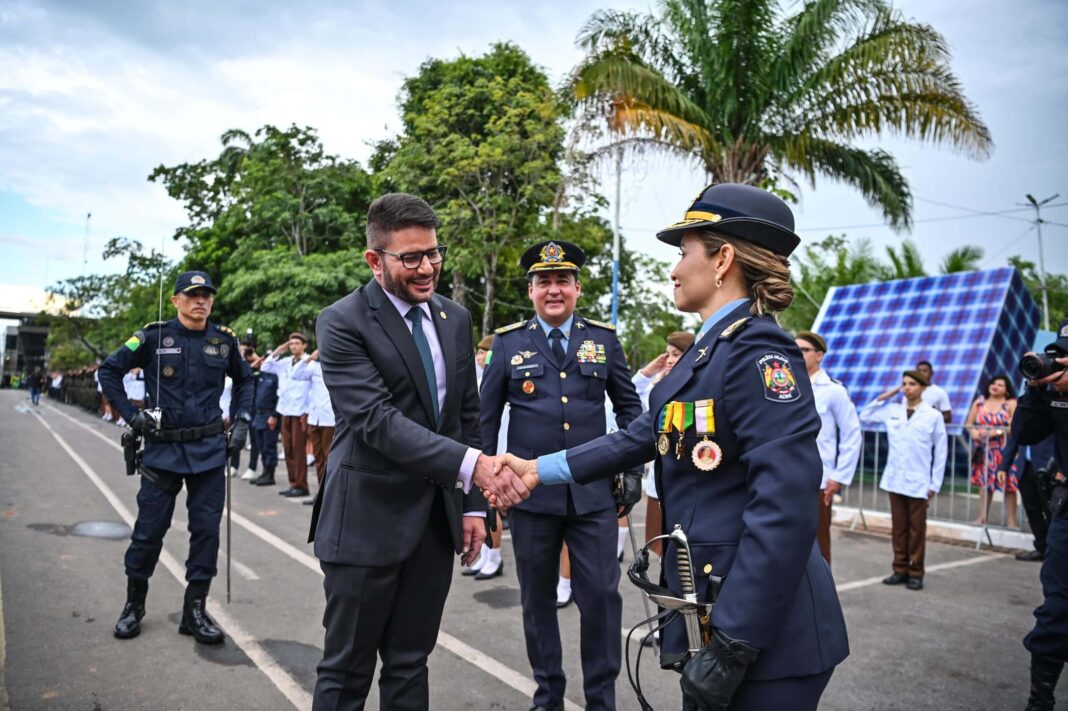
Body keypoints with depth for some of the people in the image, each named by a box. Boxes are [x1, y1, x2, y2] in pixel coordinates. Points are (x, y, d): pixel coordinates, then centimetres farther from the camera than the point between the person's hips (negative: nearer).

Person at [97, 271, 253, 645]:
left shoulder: (224, 340, 3)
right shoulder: (155, 336, -4)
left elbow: (244, 380, 18)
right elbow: (109, 370, 4)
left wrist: (242, 419, 8)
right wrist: (130, 414, -3)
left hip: (209, 449, 2)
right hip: (163, 447, -1)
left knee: (206, 529, 4)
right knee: (149, 529, 7)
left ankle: (195, 610, 16)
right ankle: (134, 605, 28)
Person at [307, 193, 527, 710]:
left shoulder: (455, 319, 6)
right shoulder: (342, 323, -12)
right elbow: (377, 420, -24)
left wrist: (473, 505, 6)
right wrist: (471, 464, -34)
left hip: (437, 518, 5)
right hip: (367, 520, -5)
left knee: (410, 665, 17)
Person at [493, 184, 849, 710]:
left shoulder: (757, 351, -20)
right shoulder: (712, 350, 9)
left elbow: (786, 505, -26)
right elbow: (641, 436, 11)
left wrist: (732, 644, -24)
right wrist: (542, 468, 6)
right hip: (710, 608, 9)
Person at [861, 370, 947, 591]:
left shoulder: (933, 416, -3)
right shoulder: (892, 410, 5)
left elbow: (940, 453, -1)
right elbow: (865, 416, 15)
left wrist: (935, 484, -3)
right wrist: (883, 397, 6)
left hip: (918, 483, -3)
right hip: (894, 480, 3)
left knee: (916, 529, 5)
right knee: (898, 527, 10)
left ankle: (915, 573, 15)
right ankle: (900, 569, 19)